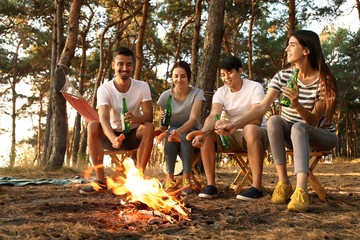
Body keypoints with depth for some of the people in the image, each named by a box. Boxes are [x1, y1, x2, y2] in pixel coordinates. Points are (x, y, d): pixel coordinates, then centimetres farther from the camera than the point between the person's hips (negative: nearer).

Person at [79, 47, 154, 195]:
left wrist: (136, 118, -42)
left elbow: (149, 115, -16)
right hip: (112, 134, 0)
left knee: (149, 127, -30)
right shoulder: (105, 89, -12)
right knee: (92, 126, -28)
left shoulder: (142, 87, -7)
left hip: (133, 136, 0)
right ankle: (101, 180, -25)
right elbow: (103, 119, -27)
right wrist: (113, 138, -48)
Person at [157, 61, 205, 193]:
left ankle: (186, 178, -25)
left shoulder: (196, 93, -11)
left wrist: (180, 130, -47)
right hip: (172, 130, 2)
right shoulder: (166, 95, -5)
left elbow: (193, 119, -27)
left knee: (184, 135, -35)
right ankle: (170, 177, -25)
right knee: (170, 132, -33)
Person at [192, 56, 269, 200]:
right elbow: (213, 116, -16)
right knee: (208, 135, -20)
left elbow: (257, 119, -25)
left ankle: (257, 187, -37)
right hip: (233, 136, 5)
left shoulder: (255, 88, -11)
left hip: (259, 134, -4)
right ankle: (211, 186, -18)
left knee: (250, 129, -39)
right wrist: (203, 133, -39)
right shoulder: (221, 93, 2)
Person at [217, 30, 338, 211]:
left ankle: (301, 191, -53)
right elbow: (262, 107, -14)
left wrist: (296, 104, -40)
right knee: (273, 120, -30)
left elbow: (313, 120, -20)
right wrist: (235, 125, -26)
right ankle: (283, 183, -28)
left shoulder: (325, 81, -15)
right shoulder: (283, 77, -6)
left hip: (321, 135, -3)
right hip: (291, 135, 3)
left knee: (298, 127, -37)